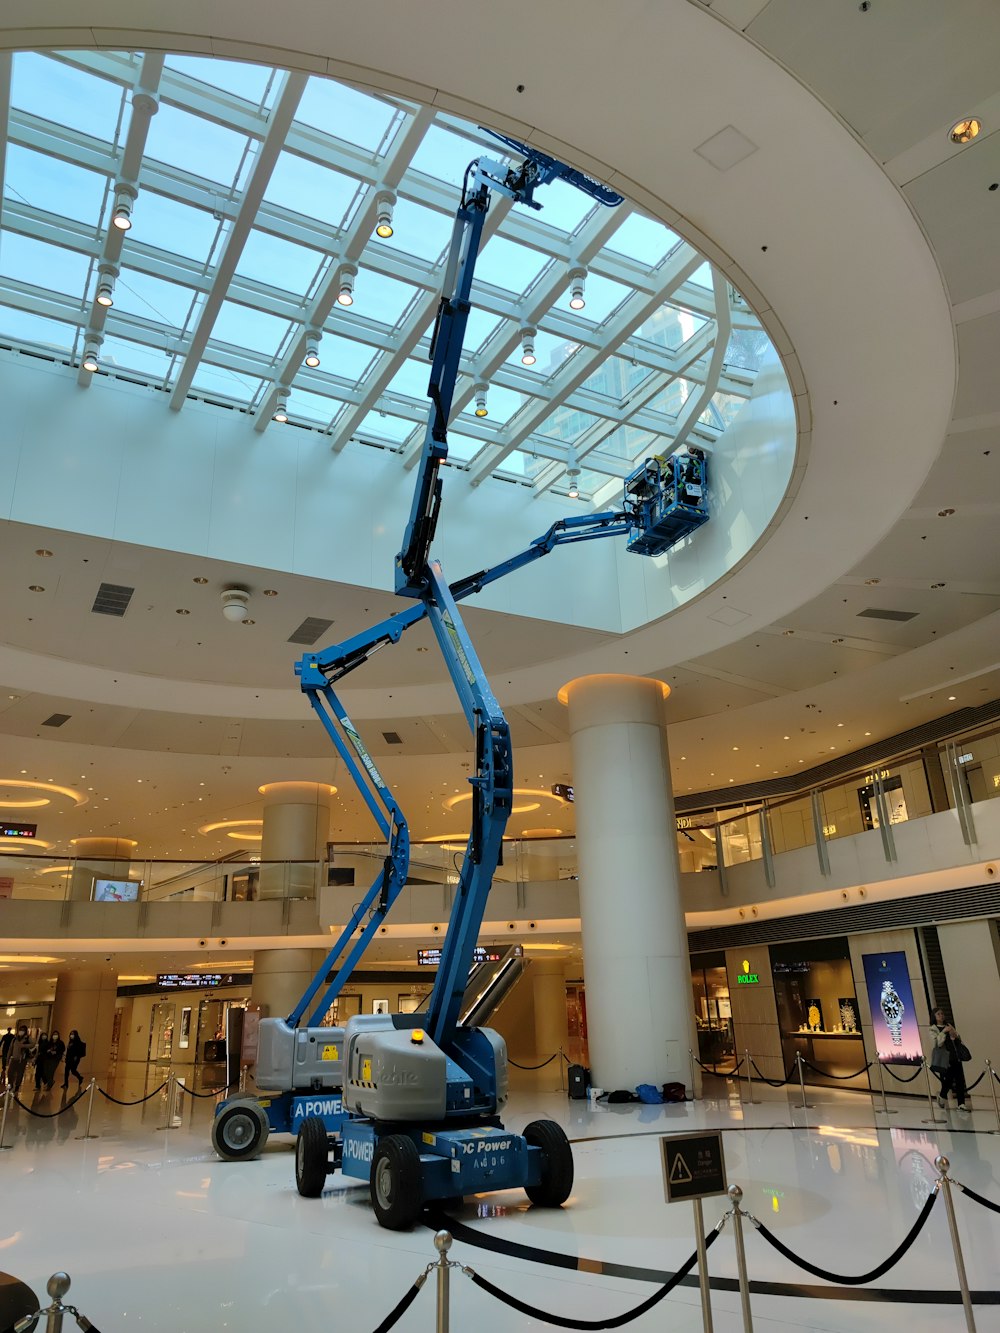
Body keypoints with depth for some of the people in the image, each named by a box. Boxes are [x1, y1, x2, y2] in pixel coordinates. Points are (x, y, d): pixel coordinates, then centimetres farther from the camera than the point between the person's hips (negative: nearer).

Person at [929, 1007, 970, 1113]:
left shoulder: (949, 1026, 15)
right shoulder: (933, 1029, 0)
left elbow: (959, 1041, 16)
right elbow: (937, 1043, -13)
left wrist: (954, 1036, -6)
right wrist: (944, 1032, -17)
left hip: (955, 1057, 4)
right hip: (944, 1058, -4)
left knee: (960, 1080, -6)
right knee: (947, 1080, -1)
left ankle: (961, 1104, -4)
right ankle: (942, 1096, 28)